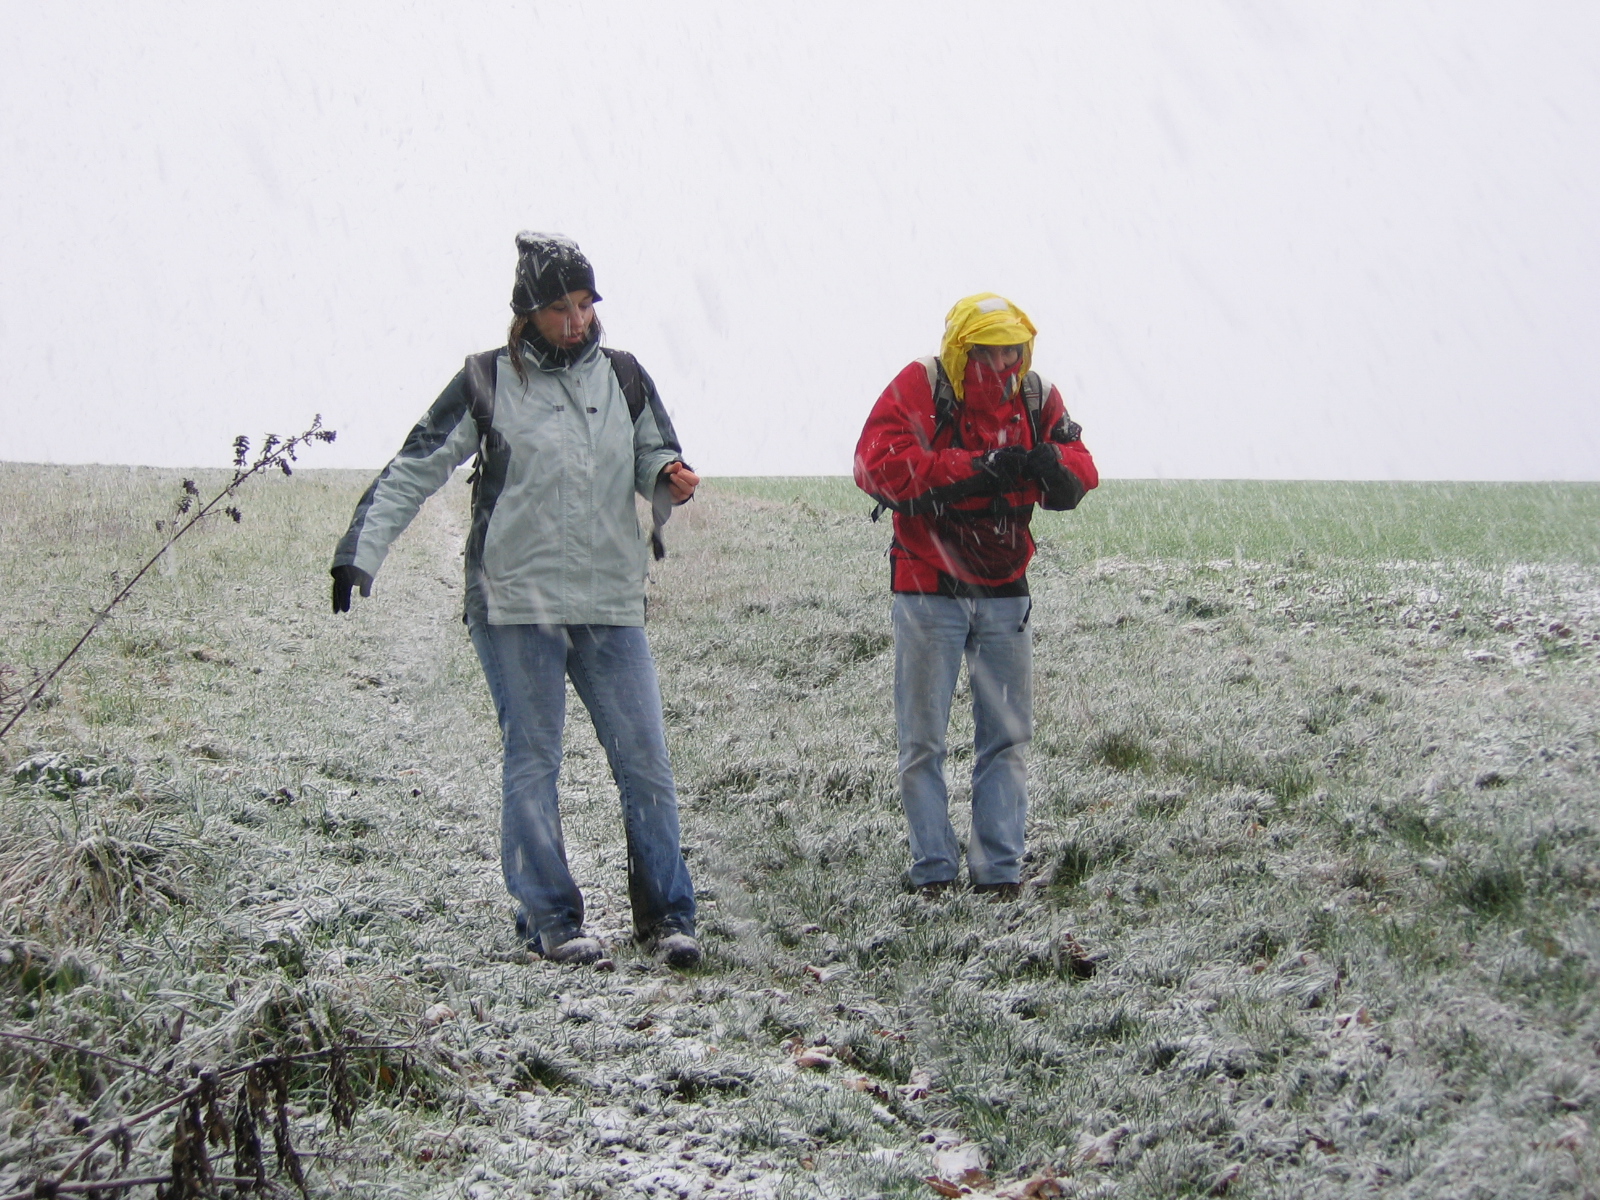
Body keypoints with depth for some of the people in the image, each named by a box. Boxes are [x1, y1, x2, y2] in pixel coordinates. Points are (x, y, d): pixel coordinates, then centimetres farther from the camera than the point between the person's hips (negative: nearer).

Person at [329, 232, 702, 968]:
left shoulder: (623, 378, 10)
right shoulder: (486, 383, 1)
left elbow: (654, 457, 19)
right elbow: (414, 472, 3)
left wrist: (670, 477, -6)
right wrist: (361, 551, -5)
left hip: (610, 603, 3)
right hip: (515, 603, -3)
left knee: (645, 760, -1)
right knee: (532, 764, 1)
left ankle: (665, 916, 7)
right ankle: (550, 919, 7)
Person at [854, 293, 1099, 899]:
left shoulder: (1037, 398, 3)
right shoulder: (917, 390, -11)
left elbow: (1080, 476, -2)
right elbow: (877, 465, -25)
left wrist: (1053, 464, -27)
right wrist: (976, 468, -29)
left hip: (1004, 592, 4)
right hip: (928, 589, -4)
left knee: (1008, 736, 6)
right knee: (923, 740, 1)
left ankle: (998, 868, 13)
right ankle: (933, 869, 9)